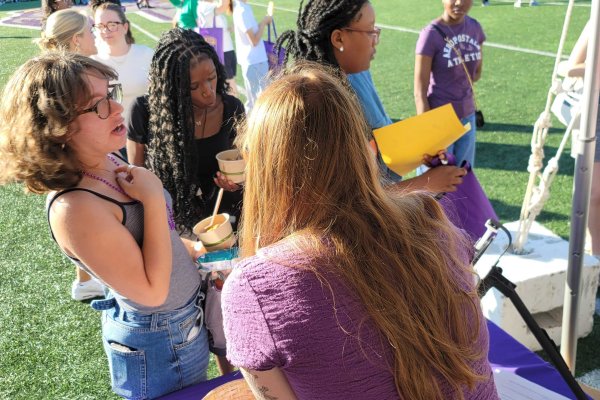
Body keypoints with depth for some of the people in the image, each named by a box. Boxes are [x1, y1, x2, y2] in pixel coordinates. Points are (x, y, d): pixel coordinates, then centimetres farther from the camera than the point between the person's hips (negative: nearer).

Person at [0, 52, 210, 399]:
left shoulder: (109, 162, -7)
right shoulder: (74, 208, -33)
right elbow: (152, 291, -29)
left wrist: (192, 249, 6)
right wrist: (153, 198, -31)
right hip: (158, 343, -8)